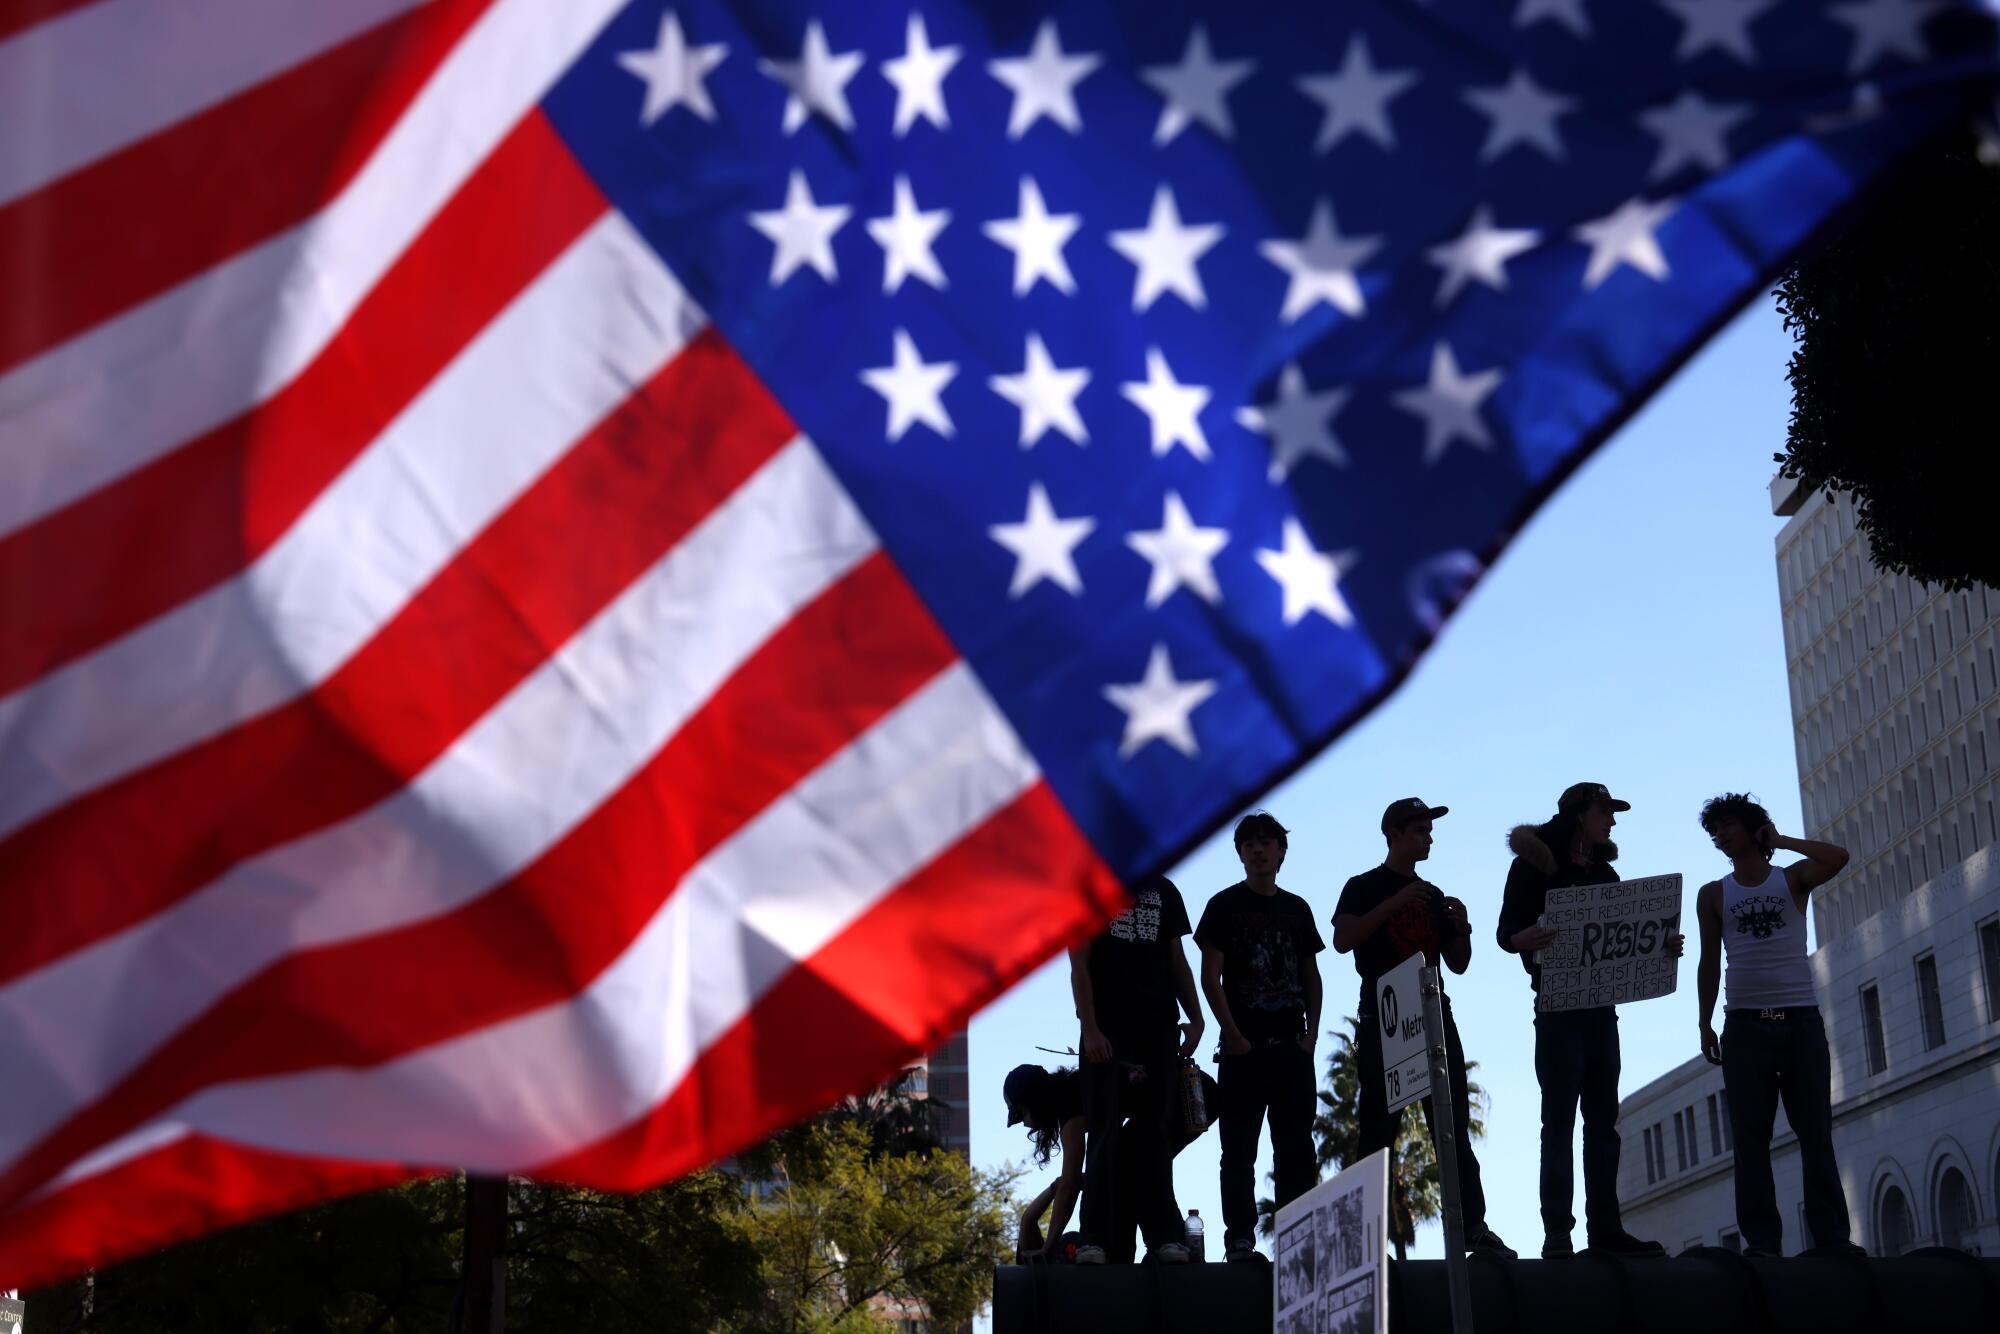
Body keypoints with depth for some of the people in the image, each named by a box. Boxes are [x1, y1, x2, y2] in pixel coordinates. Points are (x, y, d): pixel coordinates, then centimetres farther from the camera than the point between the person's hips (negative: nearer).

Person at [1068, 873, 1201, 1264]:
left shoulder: (1163, 890, 16)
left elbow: (1177, 961, 17)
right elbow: (1079, 964, -3)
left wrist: (1195, 1018, 5)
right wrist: (1090, 1029, -12)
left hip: (1158, 1027, 4)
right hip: (1108, 1029, -4)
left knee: (1155, 1133, 5)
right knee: (1105, 1133, -5)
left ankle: (1163, 1236, 6)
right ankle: (1093, 1239, -3)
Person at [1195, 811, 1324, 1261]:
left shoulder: (1296, 908, 14)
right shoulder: (1225, 905, 2)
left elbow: (1311, 976, 16)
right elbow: (1210, 976, -4)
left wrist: (1311, 1032, 3)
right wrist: (1232, 1035, -12)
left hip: (1292, 1045, 4)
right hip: (1245, 1046, -4)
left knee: (1296, 1147, 5)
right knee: (1240, 1148, -4)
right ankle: (1239, 1238, -2)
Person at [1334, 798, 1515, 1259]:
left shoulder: (1432, 895, 20)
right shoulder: (1365, 887, 4)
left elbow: (1458, 963, 19)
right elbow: (1343, 940, -14)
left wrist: (1461, 927, 0)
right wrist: (1396, 901, -18)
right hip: (1384, 1017, -5)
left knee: (1455, 1126, -1)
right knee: (1379, 1127, -6)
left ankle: (1474, 1227, -2)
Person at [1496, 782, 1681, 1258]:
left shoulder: (1605, 873, 18)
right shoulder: (1536, 864, -1)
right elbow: (1506, 932, -8)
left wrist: (1662, 945, -3)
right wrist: (1525, 939, -31)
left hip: (1602, 1004, 6)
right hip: (1559, 1004, -6)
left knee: (1603, 1119, 5)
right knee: (1560, 1118, -8)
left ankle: (1605, 1228, 7)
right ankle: (1557, 1232, -9)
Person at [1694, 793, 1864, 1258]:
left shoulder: (1793, 878, 8)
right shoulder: (1713, 895, 12)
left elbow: (1837, 858, -12)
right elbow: (1710, 963, 11)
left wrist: (1779, 840, -1)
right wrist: (1705, 1024, 4)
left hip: (1801, 1020, -1)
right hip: (1745, 1024, 1)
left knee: (1816, 1132, -3)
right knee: (1751, 1136, -3)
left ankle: (1832, 1235, -2)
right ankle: (1761, 1238, -3)